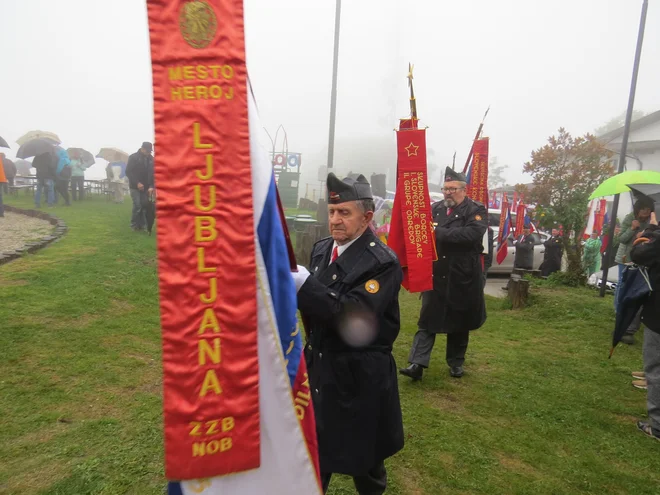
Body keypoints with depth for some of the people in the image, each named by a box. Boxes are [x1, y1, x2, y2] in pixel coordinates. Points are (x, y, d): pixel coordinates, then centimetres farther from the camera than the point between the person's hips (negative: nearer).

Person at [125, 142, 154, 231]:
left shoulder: (151, 159, 3)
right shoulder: (133, 157, -7)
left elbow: (153, 173, 2)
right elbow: (128, 172, -10)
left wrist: (151, 186, -10)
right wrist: (137, 183, -19)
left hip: (146, 187, 3)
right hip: (135, 186, -3)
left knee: (145, 206, -1)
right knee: (137, 205, -10)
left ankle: (142, 225, 8)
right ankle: (134, 225, 3)